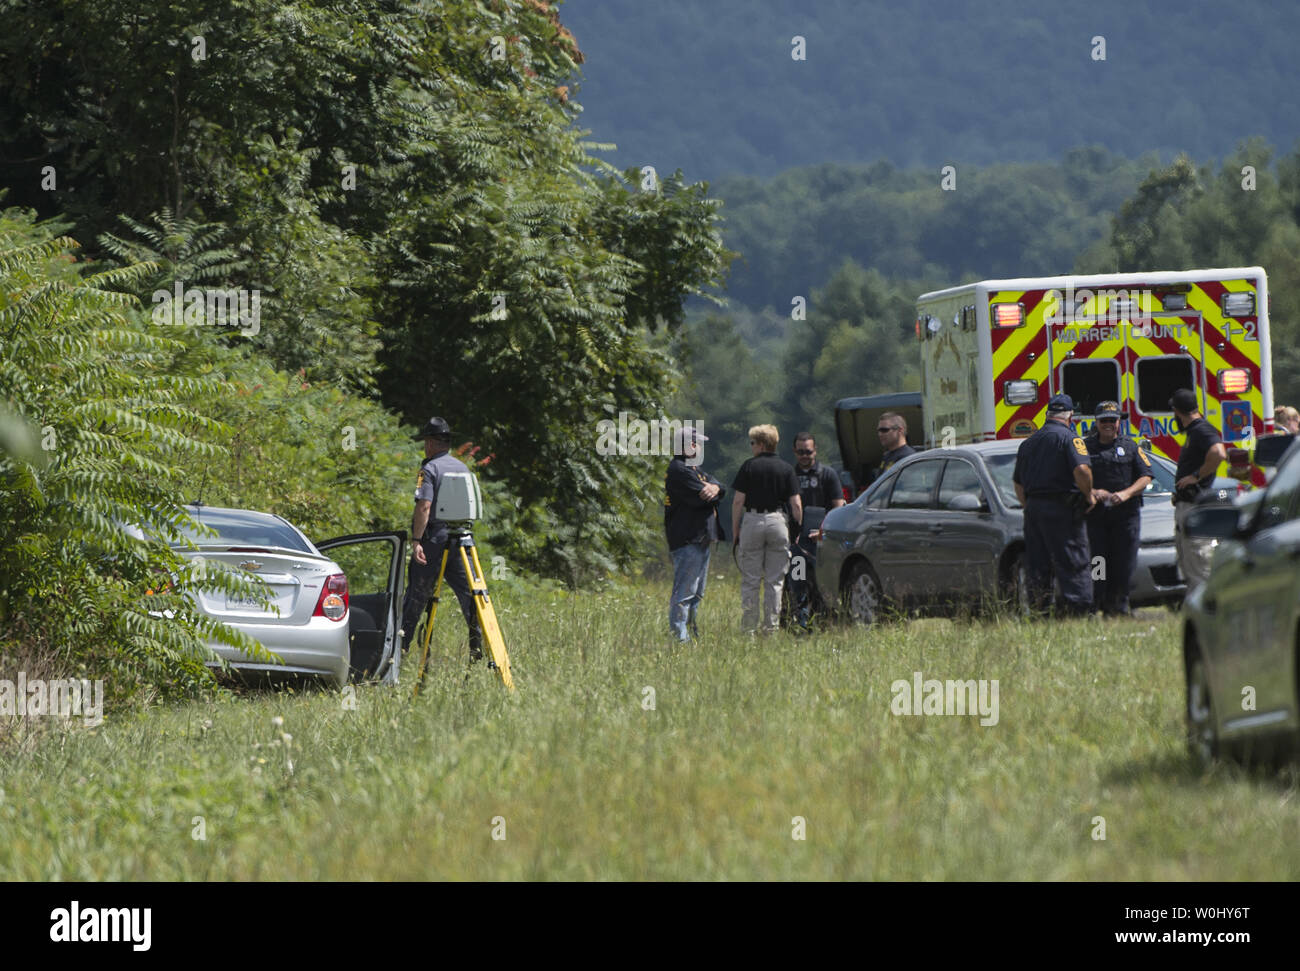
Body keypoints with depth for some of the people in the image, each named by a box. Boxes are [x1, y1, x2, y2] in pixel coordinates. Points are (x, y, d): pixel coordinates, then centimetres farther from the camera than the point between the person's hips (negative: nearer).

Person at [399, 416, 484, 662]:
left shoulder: (430, 469, -8)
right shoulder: (463, 468, 14)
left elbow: (424, 506, -17)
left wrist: (416, 540, -18)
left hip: (434, 536, -5)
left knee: (416, 594, 1)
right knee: (467, 591, 1)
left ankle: (400, 644, 5)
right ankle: (478, 643, -10)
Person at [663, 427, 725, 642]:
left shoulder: (693, 468, 19)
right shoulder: (678, 470, -14)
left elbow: (720, 489, 11)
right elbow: (700, 498, -20)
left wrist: (715, 488, -13)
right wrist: (712, 490, 2)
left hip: (701, 539, 11)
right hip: (687, 541, -11)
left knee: (696, 592, 16)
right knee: (685, 592, -12)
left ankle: (690, 630, 22)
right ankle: (679, 636, -13)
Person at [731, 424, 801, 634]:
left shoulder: (749, 466, -2)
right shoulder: (786, 468, 3)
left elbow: (738, 501, -4)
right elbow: (796, 504, -1)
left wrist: (735, 530, 3)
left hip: (752, 522, -1)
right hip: (778, 522, 1)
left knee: (750, 581, 3)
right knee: (775, 581, 6)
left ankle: (749, 628, 2)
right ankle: (771, 627, 5)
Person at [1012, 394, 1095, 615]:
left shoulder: (1029, 442, 17)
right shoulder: (1069, 438, -7)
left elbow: (1018, 483, 22)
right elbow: (1082, 470, -21)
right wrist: (1089, 496, -6)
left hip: (1033, 506, 7)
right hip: (1061, 508, -7)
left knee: (1036, 565, 9)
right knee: (1075, 564, -5)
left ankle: (1038, 610, 8)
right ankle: (1079, 610, -11)